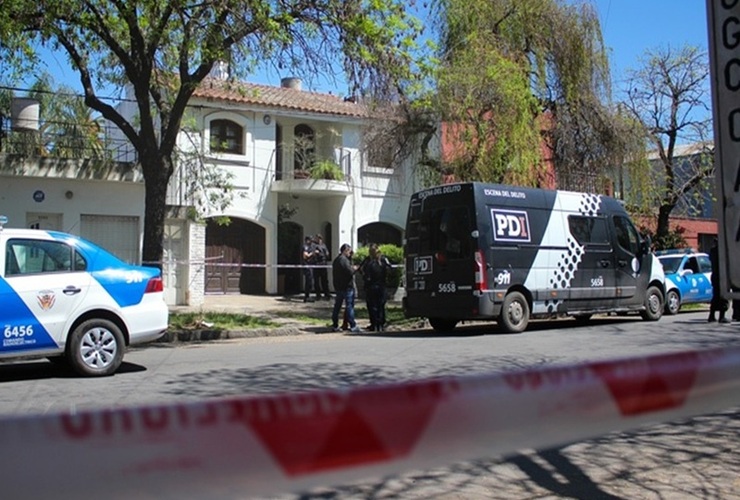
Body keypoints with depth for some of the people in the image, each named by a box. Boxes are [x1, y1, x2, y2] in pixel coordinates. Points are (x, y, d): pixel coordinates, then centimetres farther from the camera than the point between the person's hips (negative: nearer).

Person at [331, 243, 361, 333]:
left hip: (338, 286, 9)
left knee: (337, 306, 11)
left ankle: (335, 326, 15)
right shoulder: (344, 259, -15)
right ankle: (353, 326, -2)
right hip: (346, 286, -9)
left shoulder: (336, 260, 14)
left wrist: (352, 268, 12)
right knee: (349, 306, -4)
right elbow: (349, 271, -23)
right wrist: (354, 268, -3)